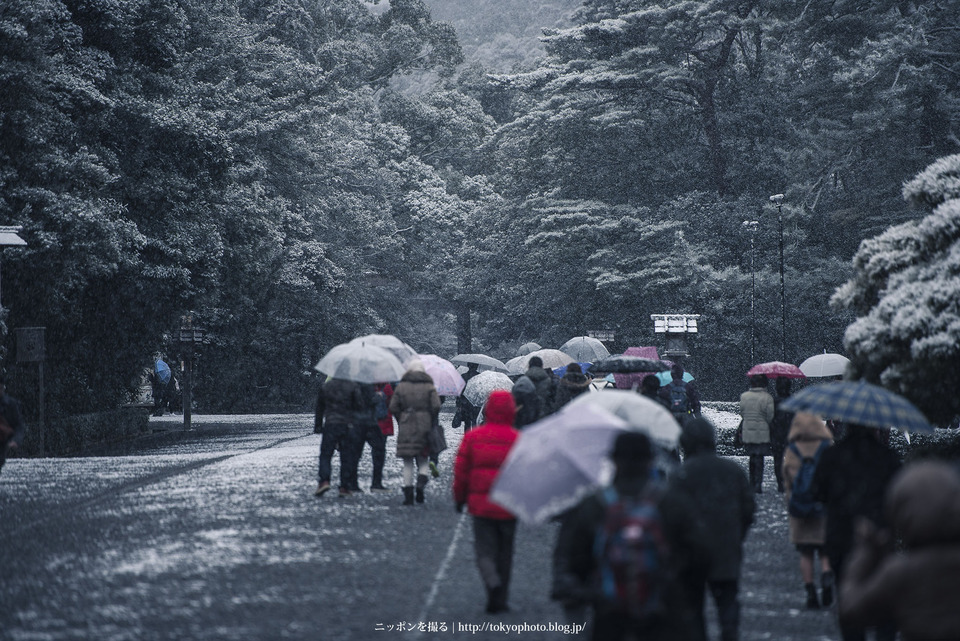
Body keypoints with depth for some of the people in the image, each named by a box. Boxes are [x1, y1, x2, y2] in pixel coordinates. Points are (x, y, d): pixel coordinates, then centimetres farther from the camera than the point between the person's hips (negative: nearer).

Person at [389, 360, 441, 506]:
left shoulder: (401, 386, 3)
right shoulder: (429, 386, 1)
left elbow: (393, 407, -1)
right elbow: (436, 406, -10)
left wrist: (401, 421, 10)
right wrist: (431, 423, 3)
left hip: (406, 428, 0)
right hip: (424, 427, 0)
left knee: (408, 463, 4)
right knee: (423, 461, 10)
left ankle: (408, 495, 0)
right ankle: (421, 482, -19)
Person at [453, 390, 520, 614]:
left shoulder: (472, 437, -3)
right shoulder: (519, 440, -5)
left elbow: (461, 470, 2)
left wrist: (460, 498, 14)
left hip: (481, 504, 0)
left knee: (484, 549, 4)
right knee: (504, 552, 13)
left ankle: (492, 581, -26)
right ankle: (500, 599, 16)